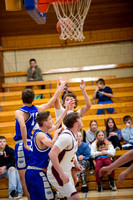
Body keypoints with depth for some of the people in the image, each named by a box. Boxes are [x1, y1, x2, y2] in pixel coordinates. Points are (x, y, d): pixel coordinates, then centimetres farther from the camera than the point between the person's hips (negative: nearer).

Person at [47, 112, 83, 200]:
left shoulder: (73, 135, 7)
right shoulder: (66, 136, -24)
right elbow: (52, 154, -31)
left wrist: (76, 163, 11)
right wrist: (61, 174, -30)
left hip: (65, 173, 10)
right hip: (57, 173, -10)